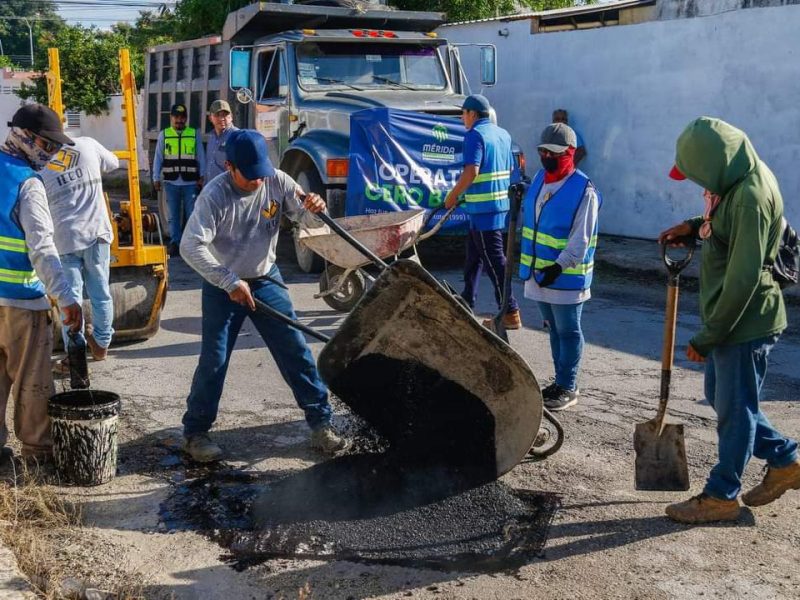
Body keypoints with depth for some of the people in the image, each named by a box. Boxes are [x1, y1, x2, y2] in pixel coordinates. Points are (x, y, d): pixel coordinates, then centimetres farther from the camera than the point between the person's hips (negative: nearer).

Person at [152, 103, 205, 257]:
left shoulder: (195, 134, 4)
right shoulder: (164, 135, 7)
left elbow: (201, 157, 5)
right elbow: (158, 158, 9)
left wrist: (201, 177, -1)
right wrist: (156, 179, 5)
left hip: (190, 182, -1)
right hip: (171, 182, 1)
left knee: (192, 214, 0)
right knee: (173, 215, 7)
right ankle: (174, 242, 14)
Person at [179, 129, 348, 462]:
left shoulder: (277, 182, -10)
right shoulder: (215, 195, -21)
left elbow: (308, 220, -3)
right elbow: (191, 246, -26)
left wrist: (315, 209, -28)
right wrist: (230, 283, -28)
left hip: (266, 279, 4)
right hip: (223, 286, -3)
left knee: (296, 350, 2)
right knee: (213, 361, -2)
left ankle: (321, 423, 13)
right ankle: (195, 432, 16)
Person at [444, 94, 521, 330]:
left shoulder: (475, 135, -12)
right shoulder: (503, 134, 14)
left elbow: (471, 172, -23)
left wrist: (453, 195, -11)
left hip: (483, 208, -9)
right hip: (501, 203, 9)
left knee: (494, 260, -6)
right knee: (473, 255, 19)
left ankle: (510, 313, -4)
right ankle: (466, 303, 29)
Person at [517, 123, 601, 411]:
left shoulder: (584, 191, -15)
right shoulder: (539, 179, 8)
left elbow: (580, 239, -19)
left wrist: (559, 266, -26)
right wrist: (527, 263, 15)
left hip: (566, 276, -8)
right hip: (538, 273, 8)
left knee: (568, 332, 3)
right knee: (554, 330, 17)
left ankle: (567, 387, 12)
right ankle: (561, 381, 28)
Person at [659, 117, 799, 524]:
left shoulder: (751, 195, -25)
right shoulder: (739, 179, 5)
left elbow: (743, 279, -26)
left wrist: (706, 337, -19)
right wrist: (694, 226, 7)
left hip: (744, 322, -10)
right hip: (731, 318, 10)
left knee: (734, 408, 5)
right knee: (721, 397, 20)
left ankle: (722, 495, 20)